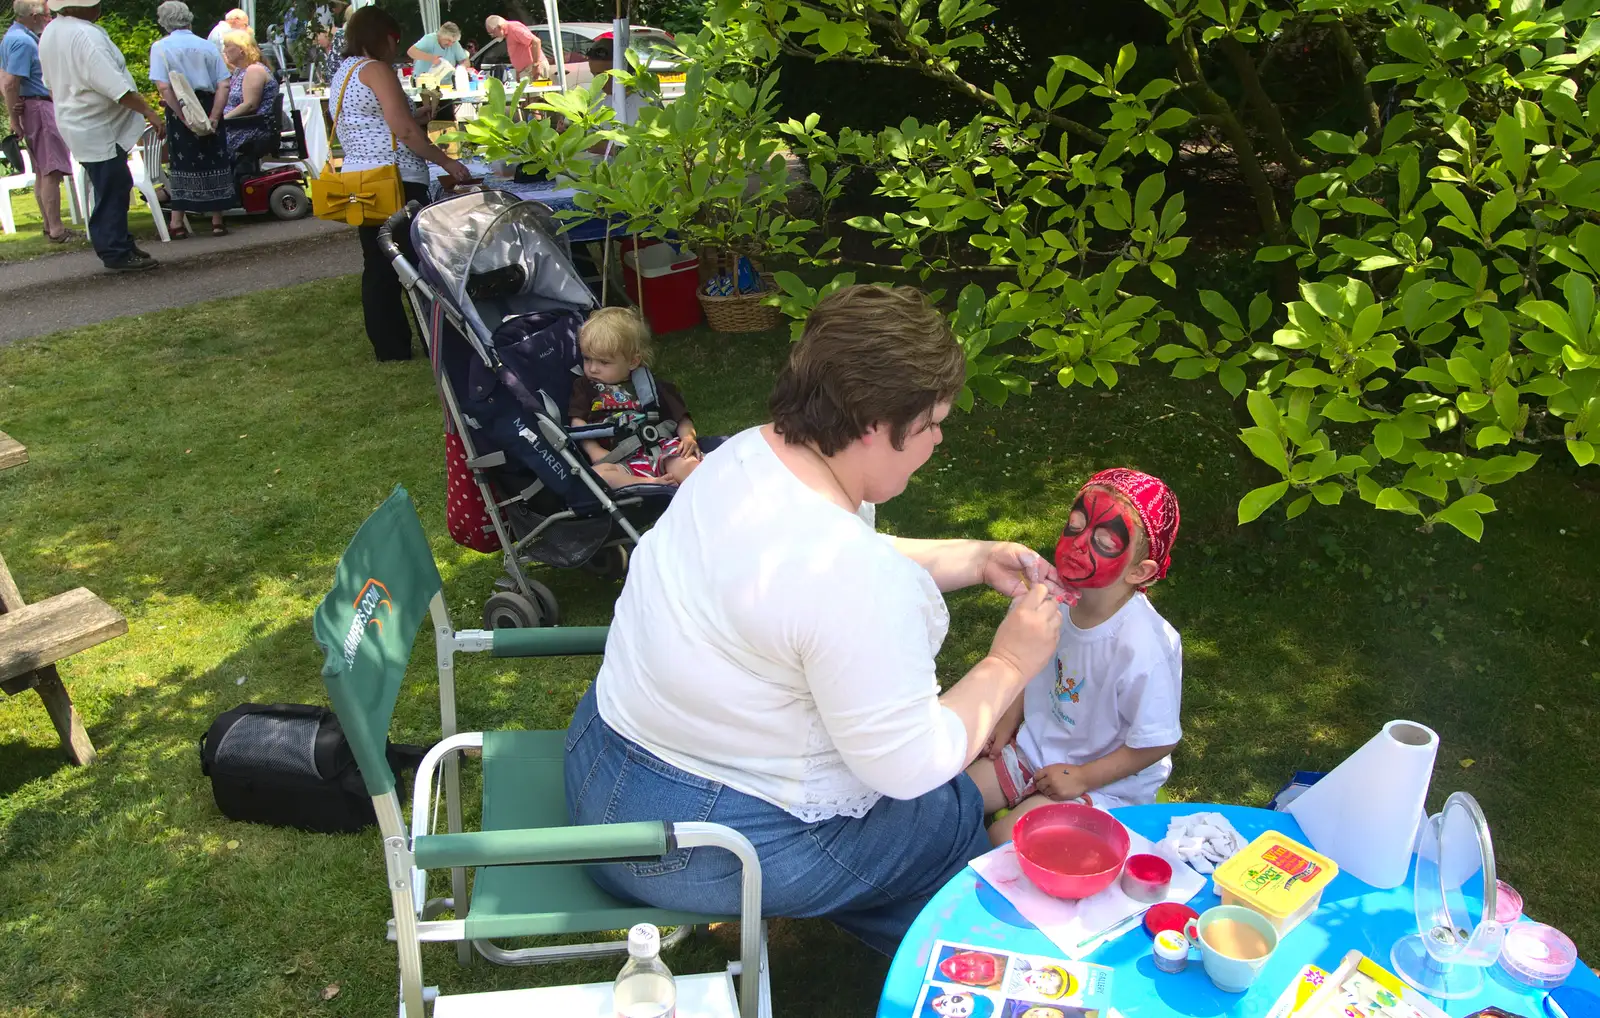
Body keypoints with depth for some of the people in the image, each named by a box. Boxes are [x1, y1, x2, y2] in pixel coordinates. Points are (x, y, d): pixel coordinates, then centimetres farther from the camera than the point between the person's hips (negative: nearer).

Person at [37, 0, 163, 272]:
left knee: (115, 188, 17)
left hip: (76, 124, 10)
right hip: (100, 130, -10)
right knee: (112, 192, -3)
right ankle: (116, 253, 3)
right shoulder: (86, 35, -22)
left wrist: (66, 112, 29)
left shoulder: (50, 32, 10)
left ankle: (120, 244, 24)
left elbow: (51, 83, 19)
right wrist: (148, 111, -23)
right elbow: (114, 85, -27)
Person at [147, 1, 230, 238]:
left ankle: (177, 224, 8)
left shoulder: (161, 47, -3)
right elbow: (224, 85, -4)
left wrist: (186, 119, -15)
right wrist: (214, 116, -8)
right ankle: (217, 221, 14)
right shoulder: (207, 46, 6)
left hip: (179, 111, -2)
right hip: (208, 108, 2)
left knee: (181, 165, 5)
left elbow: (164, 87, -15)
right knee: (214, 162, 10)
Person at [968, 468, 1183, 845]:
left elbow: (1158, 742, -20)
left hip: (1106, 782, -7)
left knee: (1004, 838, -20)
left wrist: (1083, 778, -16)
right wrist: (1010, 717, 4)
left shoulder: (1142, 647, -32)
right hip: (1036, 750, 7)